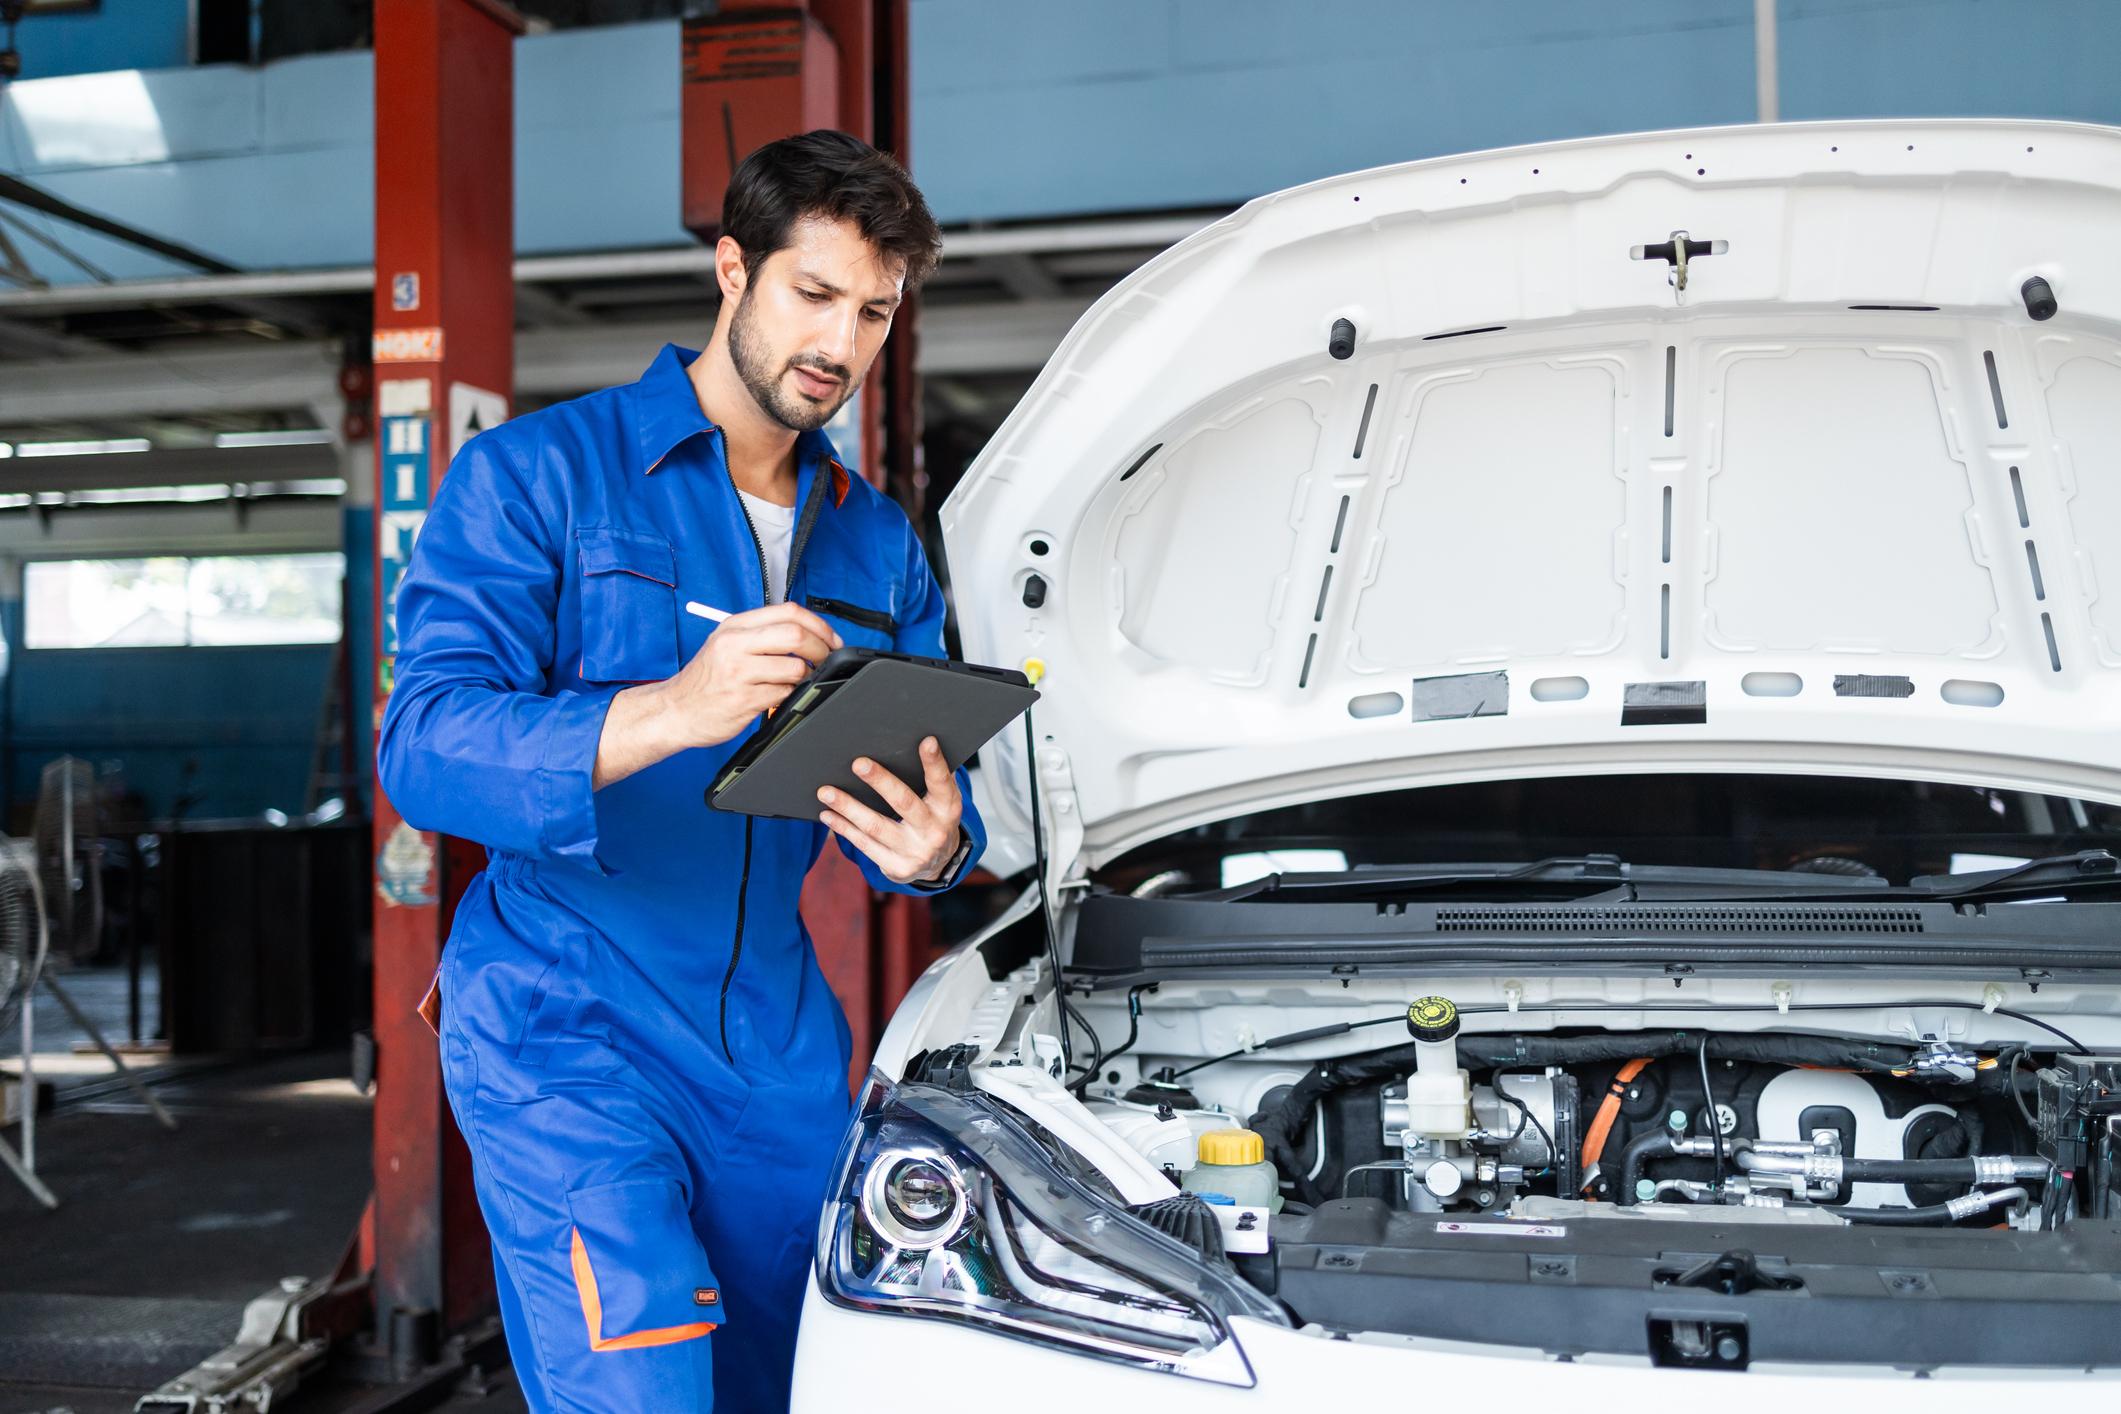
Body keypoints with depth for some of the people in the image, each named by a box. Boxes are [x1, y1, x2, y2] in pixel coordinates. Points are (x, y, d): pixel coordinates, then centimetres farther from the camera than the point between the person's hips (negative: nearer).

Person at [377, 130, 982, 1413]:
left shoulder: (879, 541, 13)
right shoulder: (535, 475, -6)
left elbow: (931, 794, 11)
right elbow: (426, 745, -18)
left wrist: (933, 850, -15)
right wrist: (669, 712, -35)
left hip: (779, 1041, 6)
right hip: (566, 1023, -5)